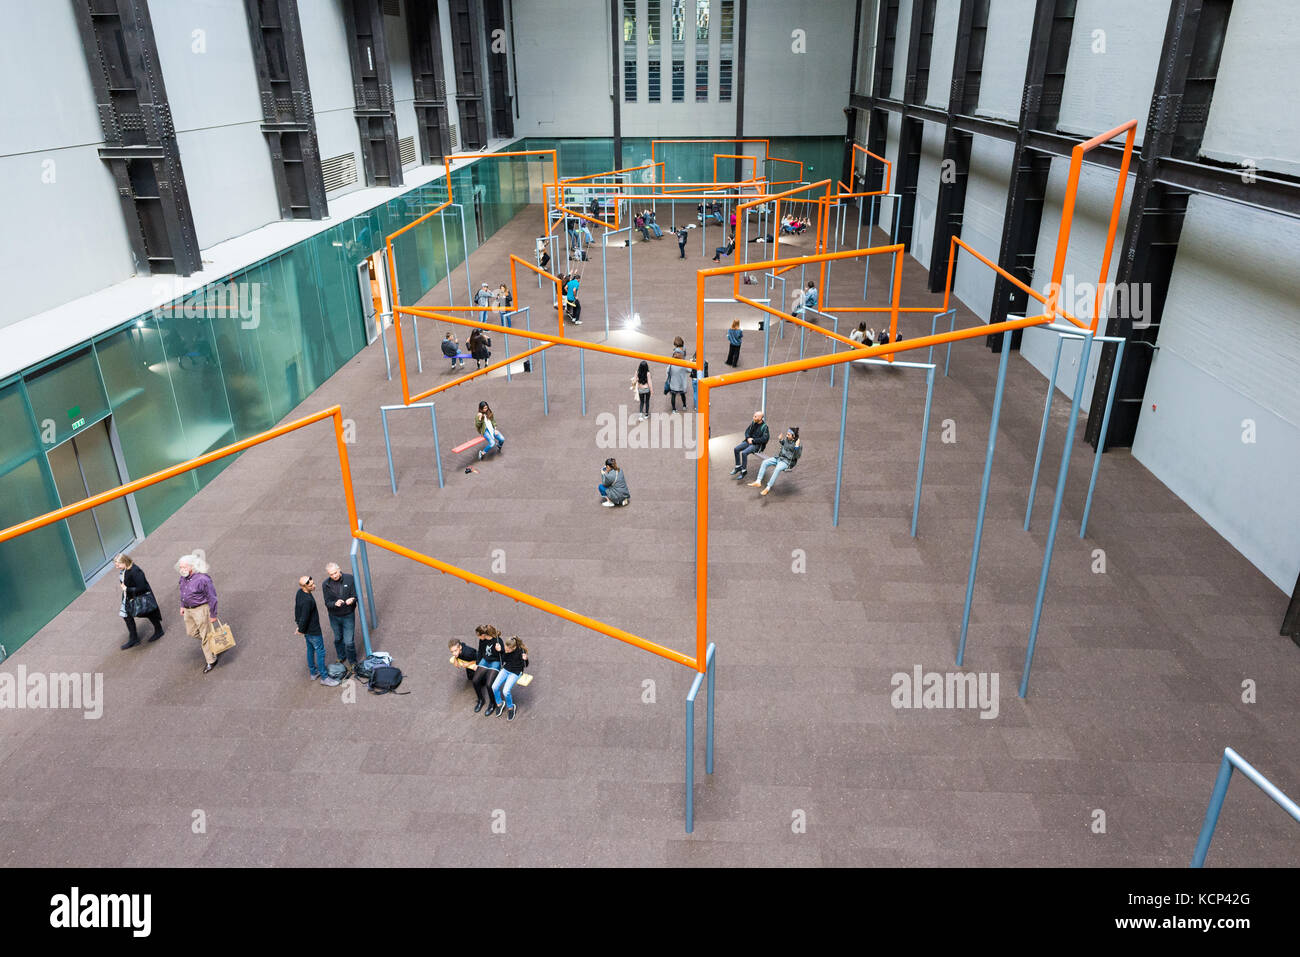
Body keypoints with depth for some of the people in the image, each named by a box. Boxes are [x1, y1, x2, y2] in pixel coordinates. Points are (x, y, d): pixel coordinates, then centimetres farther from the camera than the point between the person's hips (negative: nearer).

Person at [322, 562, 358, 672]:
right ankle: (341, 658, 46)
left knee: (349, 642, -3)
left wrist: (352, 600, -35)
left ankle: (353, 662, 20)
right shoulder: (325, 584, -12)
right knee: (338, 639, 22)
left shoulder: (349, 579, -15)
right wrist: (335, 603, -33)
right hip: (334, 617, 2)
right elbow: (327, 603, -11)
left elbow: (355, 596, -11)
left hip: (348, 616, -2)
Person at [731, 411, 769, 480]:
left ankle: (744, 471, -15)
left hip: (757, 444, -7)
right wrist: (748, 438, -6)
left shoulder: (764, 427, -16)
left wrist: (753, 440, -16)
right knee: (736, 449, -10)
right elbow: (747, 431, 15)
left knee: (744, 453, -28)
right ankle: (738, 467, 4)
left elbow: (764, 439, -20)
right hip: (750, 441, 7)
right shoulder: (753, 423, 5)